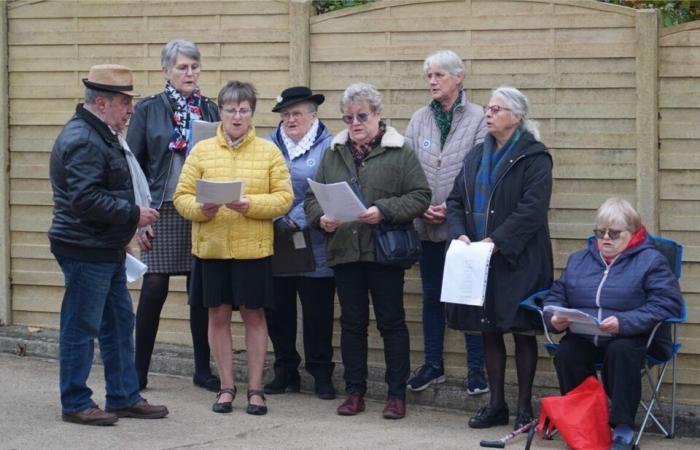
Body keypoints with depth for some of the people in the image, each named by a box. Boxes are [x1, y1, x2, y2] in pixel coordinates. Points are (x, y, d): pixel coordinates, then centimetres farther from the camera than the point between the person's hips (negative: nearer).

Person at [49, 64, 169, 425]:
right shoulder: (81, 141, -19)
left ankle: (124, 397, 22)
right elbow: (85, 199, -27)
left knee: (119, 323, 14)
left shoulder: (103, 135, 14)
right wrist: (133, 214, -19)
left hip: (107, 250, 11)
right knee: (81, 327, -1)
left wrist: (124, 232, 22)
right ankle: (76, 404, 7)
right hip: (86, 250, -11)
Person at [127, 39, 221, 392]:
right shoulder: (148, 110, 3)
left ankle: (203, 369, 14)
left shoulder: (209, 110, 10)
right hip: (163, 212, -2)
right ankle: (139, 371, 3)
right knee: (154, 289, -6)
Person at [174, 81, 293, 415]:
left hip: (254, 247, -1)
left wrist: (250, 205, -17)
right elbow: (182, 196, 4)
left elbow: (284, 198, -2)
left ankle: (255, 388, 13)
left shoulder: (269, 152, 3)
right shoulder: (201, 151, 5)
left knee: (254, 315, 4)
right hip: (211, 246, 1)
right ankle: (226, 386, 16)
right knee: (218, 314, 6)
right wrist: (200, 210, -17)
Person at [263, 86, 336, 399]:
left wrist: (297, 220, -17)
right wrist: (276, 221, -10)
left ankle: (321, 373, 11)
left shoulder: (327, 147, -1)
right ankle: (285, 370, 20)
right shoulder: (269, 145, 11)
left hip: (313, 247, -4)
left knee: (317, 312, 1)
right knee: (277, 311, 8)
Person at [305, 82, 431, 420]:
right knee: (352, 322, 10)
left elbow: (420, 196, -8)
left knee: (392, 322, 2)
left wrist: (384, 211, -19)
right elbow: (312, 196, 13)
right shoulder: (334, 154, 11)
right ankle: (355, 392, 18)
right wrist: (320, 218, -8)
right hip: (344, 250, 4)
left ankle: (397, 394, 9)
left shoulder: (399, 152, -2)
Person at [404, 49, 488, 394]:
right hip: (426, 224, 4)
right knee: (431, 295, 12)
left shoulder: (477, 118, -5)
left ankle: (476, 368, 7)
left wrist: (451, 207, -15)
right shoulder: (419, 120, 8)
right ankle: (432, 365, 21)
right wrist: (422, 206, -7)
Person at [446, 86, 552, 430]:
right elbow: (455, 201, 12)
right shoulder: (477, 155, 12)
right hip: (478, 260, 6)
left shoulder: (534, 158, -8)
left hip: (517, 262, -6)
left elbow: (531, 210, -18)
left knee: (522, 332, 2)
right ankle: (496, 404, 19)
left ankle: (524, 407, 10)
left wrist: (496, 242, -22)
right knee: (489, 331, 10)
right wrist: (460, 234, -6)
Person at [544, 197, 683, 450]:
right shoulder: (578, 260, 21)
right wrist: (555, 317, -5)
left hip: (632, 337, -4)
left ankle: (623, 429, -29)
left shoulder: (651, 261, 2)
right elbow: (556, 295, 21)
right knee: (565, 354, -29)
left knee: (621, 351, -38)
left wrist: (624, 322, -24)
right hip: (583, 339, 4)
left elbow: (667, 305, -11)